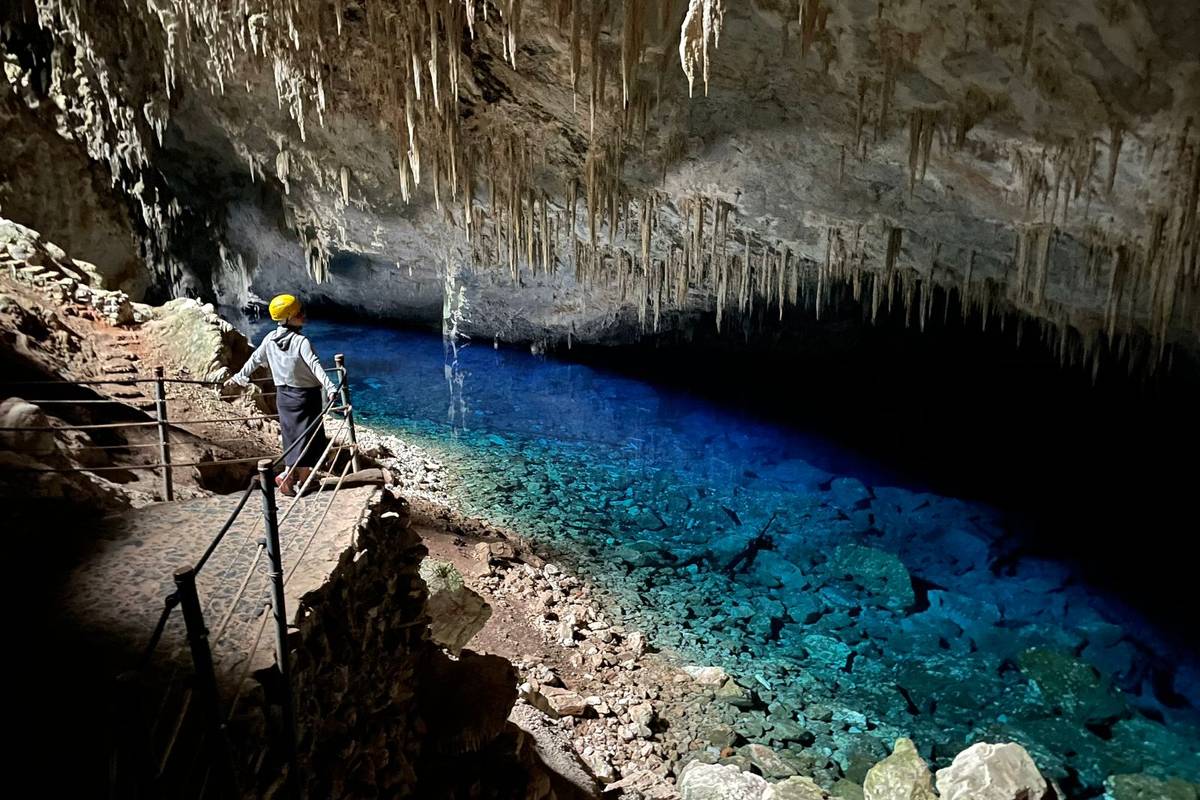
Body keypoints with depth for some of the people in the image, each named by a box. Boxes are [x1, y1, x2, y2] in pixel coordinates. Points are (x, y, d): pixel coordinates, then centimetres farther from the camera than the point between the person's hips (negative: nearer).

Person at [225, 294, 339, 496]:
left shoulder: (270, 339, 1)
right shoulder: (301, 341, -18)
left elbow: (255, 360, 11)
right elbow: (314, 365, -29)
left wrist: (239, 377, 24)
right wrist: (329, 387, -38)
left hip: (284, 394, 7)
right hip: (305, 395, -7)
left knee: (292, 436, 17)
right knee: (309, 437, 0)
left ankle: (301, 476, 26)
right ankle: (287, 476, -10)